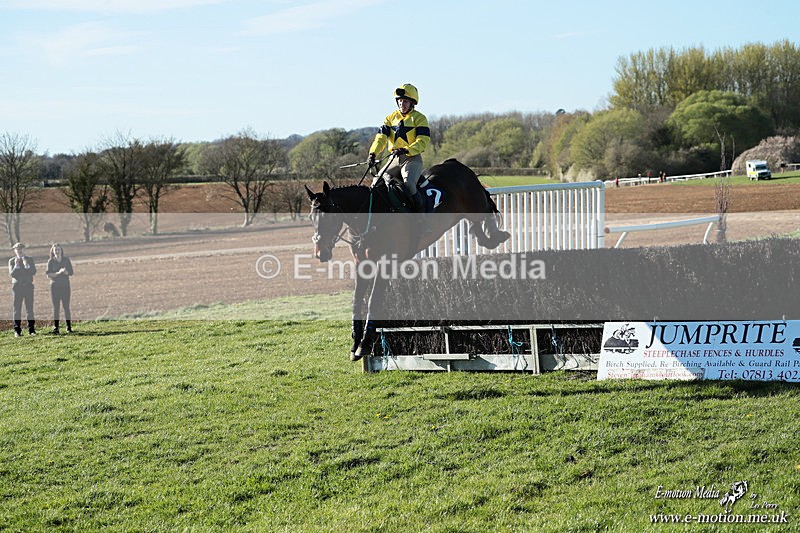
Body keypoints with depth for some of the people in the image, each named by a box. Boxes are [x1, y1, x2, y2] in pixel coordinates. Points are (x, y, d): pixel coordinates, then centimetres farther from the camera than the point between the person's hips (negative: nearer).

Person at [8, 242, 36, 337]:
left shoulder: (30, 260, 7)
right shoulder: (12, 261, 4)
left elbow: (33, 272, -2)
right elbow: (12, 274, -5)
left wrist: (26, 265, -15)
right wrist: (16, 265, -16)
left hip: (28, 286, 1)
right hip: (17, 286, -1)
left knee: (30, 308, 0)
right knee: (17, 309, -2)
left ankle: (31, 330, 3)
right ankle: (17, 331, -1)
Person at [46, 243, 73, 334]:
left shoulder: (66, 260, 5)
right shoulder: (51, 261, 1)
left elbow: (71, 272, 4)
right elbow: (49, 275, -6)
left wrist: (65, 272, -16)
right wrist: (58, 273, -19)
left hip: (65, 286, 1)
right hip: (54, 286, -1)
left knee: (66, 306, -1)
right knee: (56, 307, -2)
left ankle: (69, 327, 4)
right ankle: (55, 328, 0)